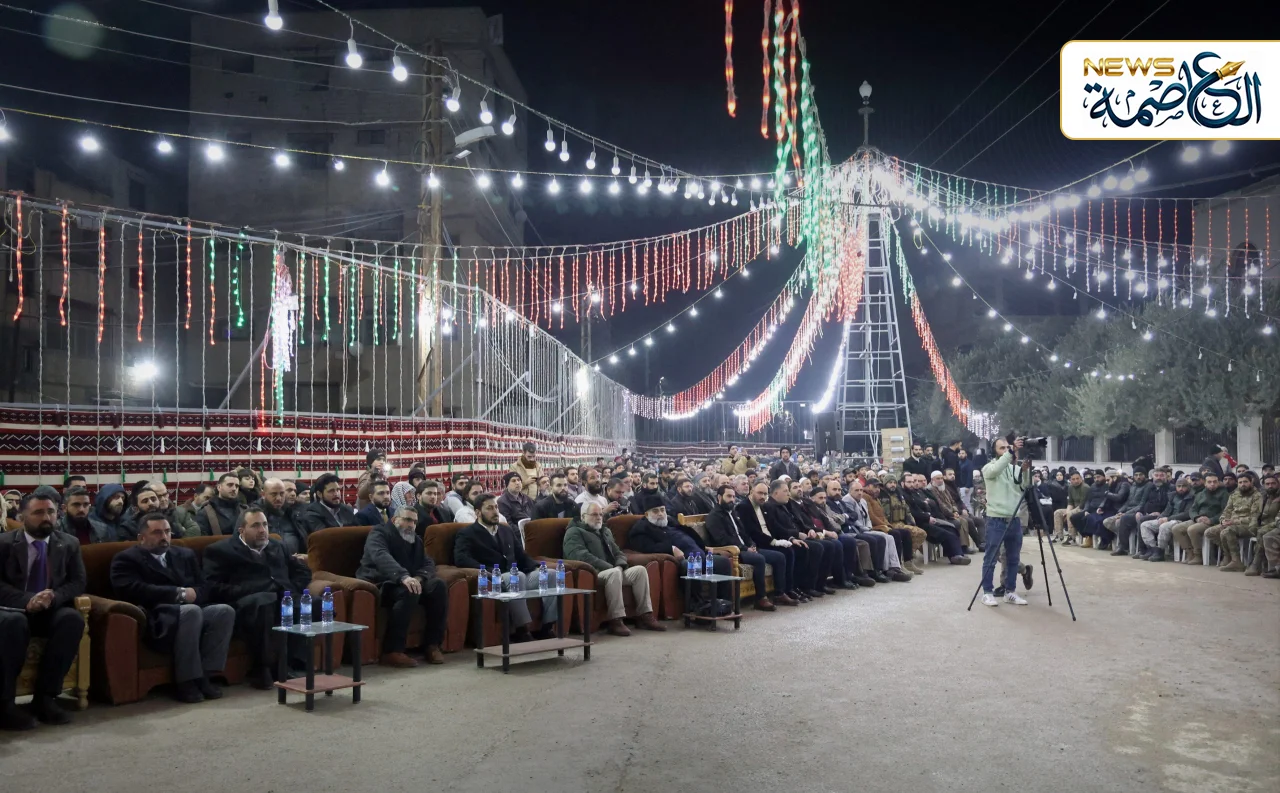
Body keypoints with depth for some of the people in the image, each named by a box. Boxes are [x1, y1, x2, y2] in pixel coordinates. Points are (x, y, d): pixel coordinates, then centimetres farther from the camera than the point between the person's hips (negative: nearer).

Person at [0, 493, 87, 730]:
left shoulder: (69, 543, 7)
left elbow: (78, 582, 3)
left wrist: (53, 596, -19)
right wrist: (27, 600, -26)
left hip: (51, 611, 3)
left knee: (73, 619, -31)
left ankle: (45, 697, -23)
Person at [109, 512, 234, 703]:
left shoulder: (185, 555, 24)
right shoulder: (126, 559, 7)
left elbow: (208, 587, 16)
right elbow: (134, 590, -13)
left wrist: (193, 593, -9)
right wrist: (179, 593, -15)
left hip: (191, 611, 6)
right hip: (157, 619, -6)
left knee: (225, 611, -24)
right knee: (191, 611, -35)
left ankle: (204, 675, -20)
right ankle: (186, 682, -26)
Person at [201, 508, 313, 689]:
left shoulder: (278, 546, 30)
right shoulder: (220, 550, 13)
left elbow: (303, 571, 27)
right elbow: (212, 587, 0)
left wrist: (291, 590, 6)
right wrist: (243, 592, -13)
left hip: (284, 599, 5)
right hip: (246, 602, -5)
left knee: (314, 604, -27)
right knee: (263, 604, -41)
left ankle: (296, 664, -21)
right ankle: (260, 670, -26)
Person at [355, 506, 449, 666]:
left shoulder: (416, 539, 18)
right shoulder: (380, 533, -7)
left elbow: (428, 563, 7)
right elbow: (381, 556, -28)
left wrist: (419, 578, -19)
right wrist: (403, 576, -46)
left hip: (406, 582, 7)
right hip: (379, 584, -7)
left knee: (438, 585, -17)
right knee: (409, 592, -36)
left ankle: (432, 644, -15)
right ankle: (392, 651, -35)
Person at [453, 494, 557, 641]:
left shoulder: (508, 530, 26)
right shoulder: (467, 534, 6)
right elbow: (461, 558, -12)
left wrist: (537, 568, 3)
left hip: (519, 577, 6)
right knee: (518, 576, -37)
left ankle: (547, 627, -18)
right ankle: (522, 630, -34)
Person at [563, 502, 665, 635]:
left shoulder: (606, 532, 28)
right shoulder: (574, 532, 1)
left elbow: (618, 553, 25)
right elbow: (582, 556, -15)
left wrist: (620, 565, -1)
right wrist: (610, 567, -18)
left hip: (613, 570, 8)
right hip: (594, 574, -8)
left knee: (640, 569, -14)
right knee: (614, 573, -37)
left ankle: (644, 615, -15)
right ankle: (615, 621, -36)